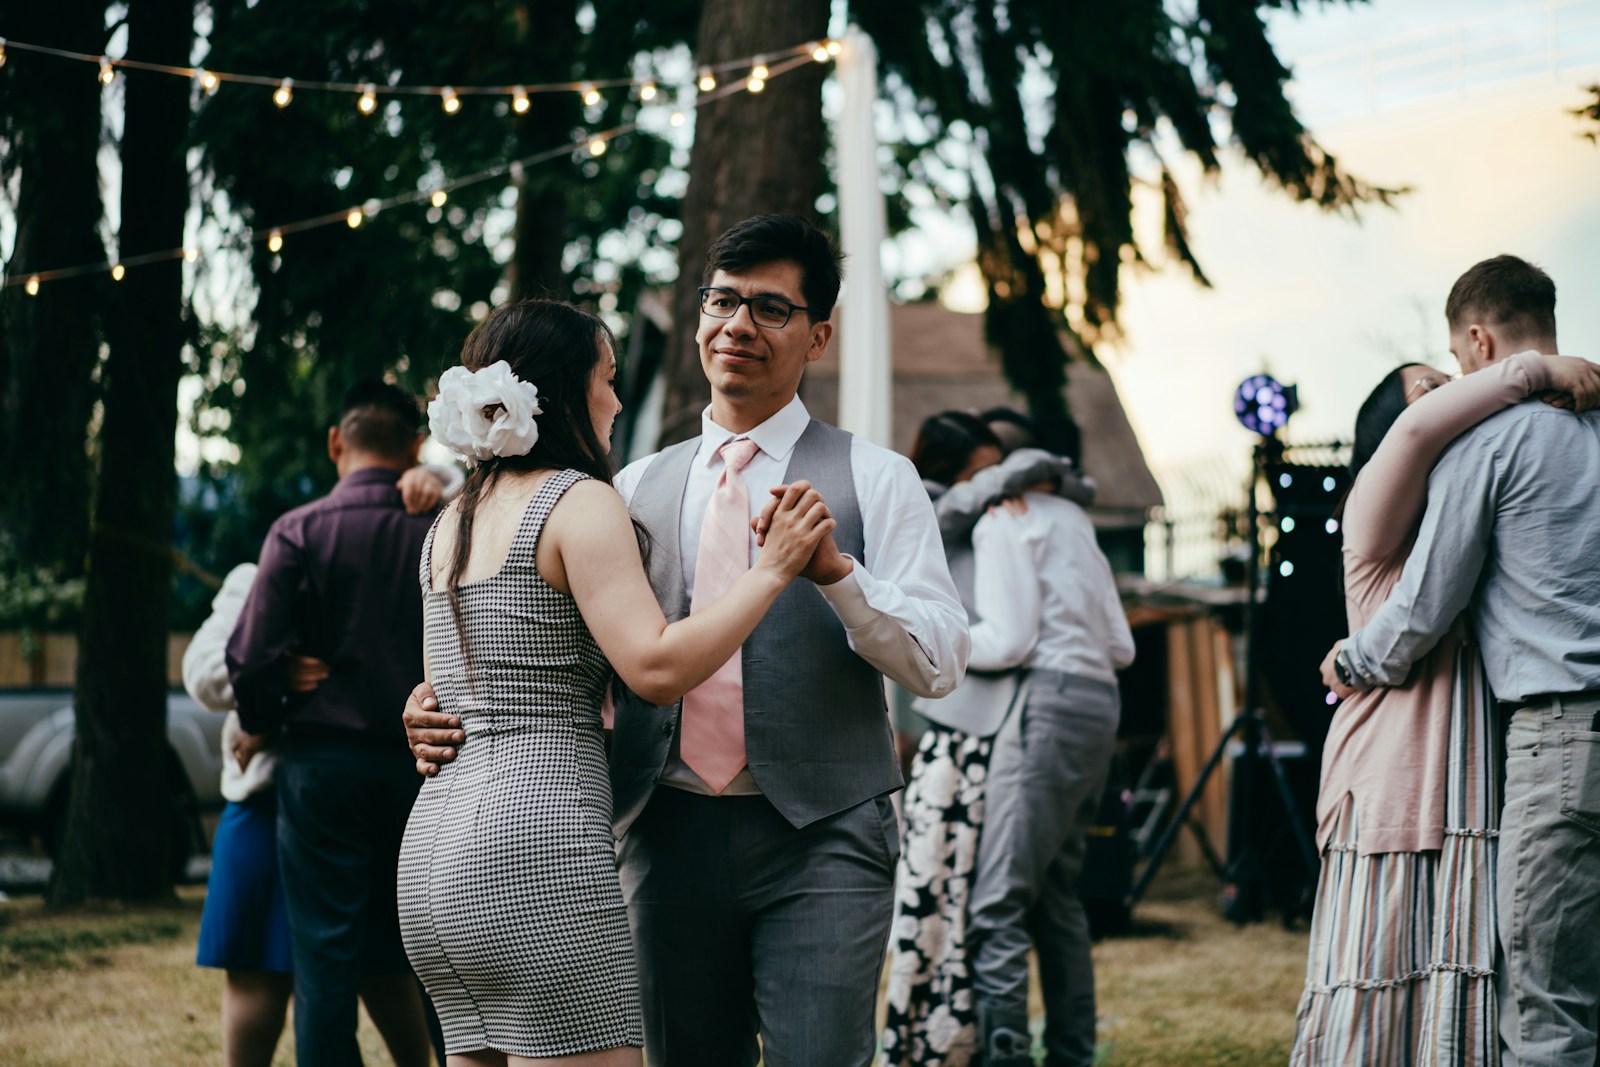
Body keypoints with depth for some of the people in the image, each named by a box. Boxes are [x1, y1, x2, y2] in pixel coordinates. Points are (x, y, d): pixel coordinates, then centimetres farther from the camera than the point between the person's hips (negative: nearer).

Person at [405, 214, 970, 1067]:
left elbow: (939, 662, -5)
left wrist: (834, 569, -20)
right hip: (669, 836, 4)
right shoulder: (636, 489, 15)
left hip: (818, 839, -4)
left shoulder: (873, 479, 4)